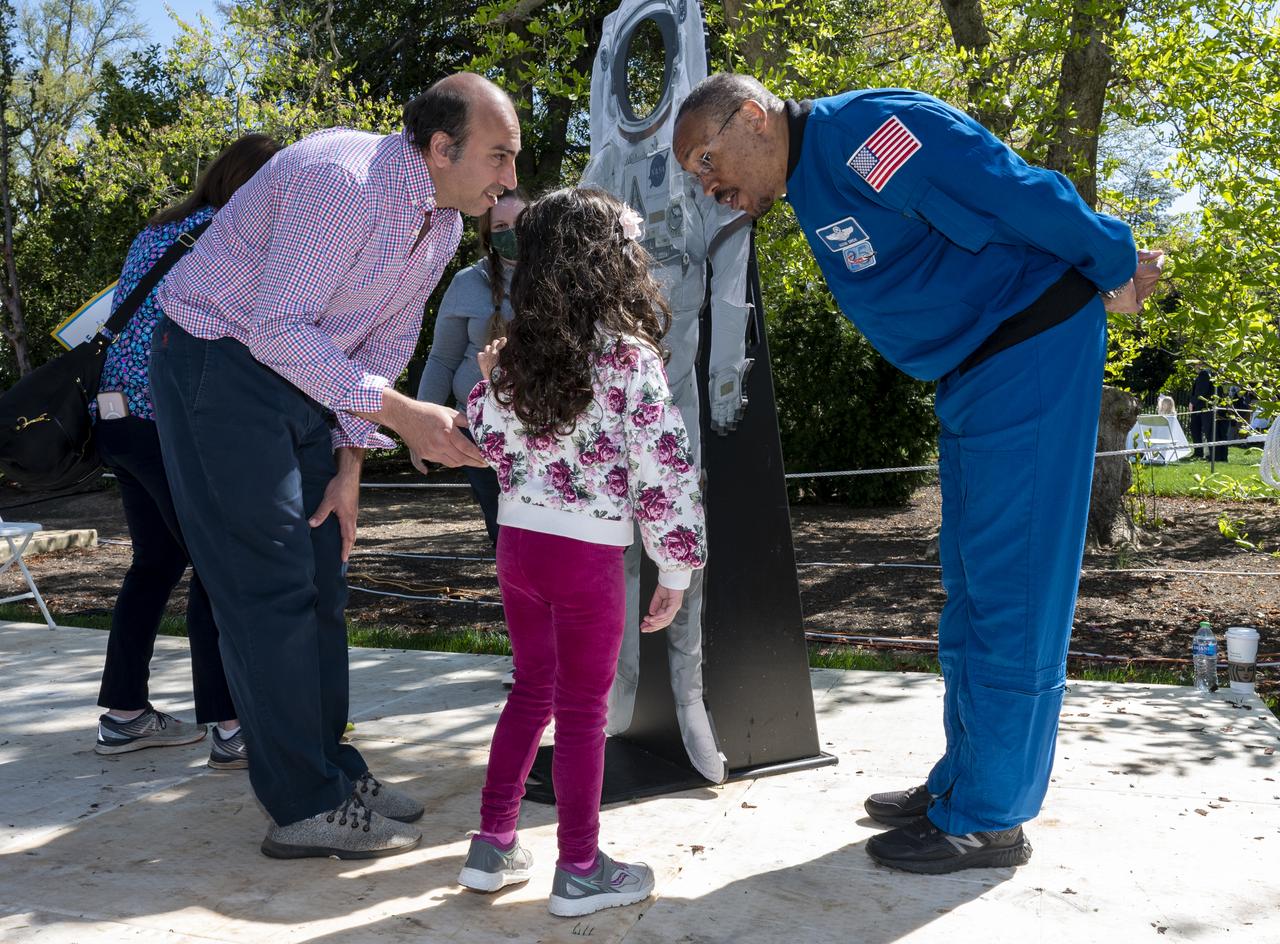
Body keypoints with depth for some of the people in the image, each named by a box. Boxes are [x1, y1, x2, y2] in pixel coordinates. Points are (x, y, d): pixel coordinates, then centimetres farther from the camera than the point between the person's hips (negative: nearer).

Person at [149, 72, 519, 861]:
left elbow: (386, 345, 9)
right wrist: (402, 415, -30)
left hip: (302, 374, 9)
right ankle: (306, 807, 0)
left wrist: (349, 464, 2)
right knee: (271, 587, -8)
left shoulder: (444, 226, 3)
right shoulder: (342, 179, -25)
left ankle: (329, 767, 21)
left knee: (321, 582, 10)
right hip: (219, 360, -9)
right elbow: (278, 329, -28)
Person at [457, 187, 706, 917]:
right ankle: (580, 870, 17)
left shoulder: (518, 354, 3)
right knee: (582, 710, 6)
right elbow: (665, 465, -15)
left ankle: (493, 846, 26)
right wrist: (678, 566, -8)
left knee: (532, 691, 20)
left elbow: (492, 444, 11)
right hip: (587, 554, -5)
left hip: (518, 540, 6)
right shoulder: (629, 355, -12)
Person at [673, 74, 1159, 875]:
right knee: (971, 590, 14)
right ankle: (961, 781, 27)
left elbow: (1019, 196, -18)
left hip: (1033, 350, -10)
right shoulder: (809, 187, 12)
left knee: (1011, 588, -5)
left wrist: (1115, 269, -6)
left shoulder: (861, 129, -18)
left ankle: (987, 820, 6)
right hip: (972, 373, 10)